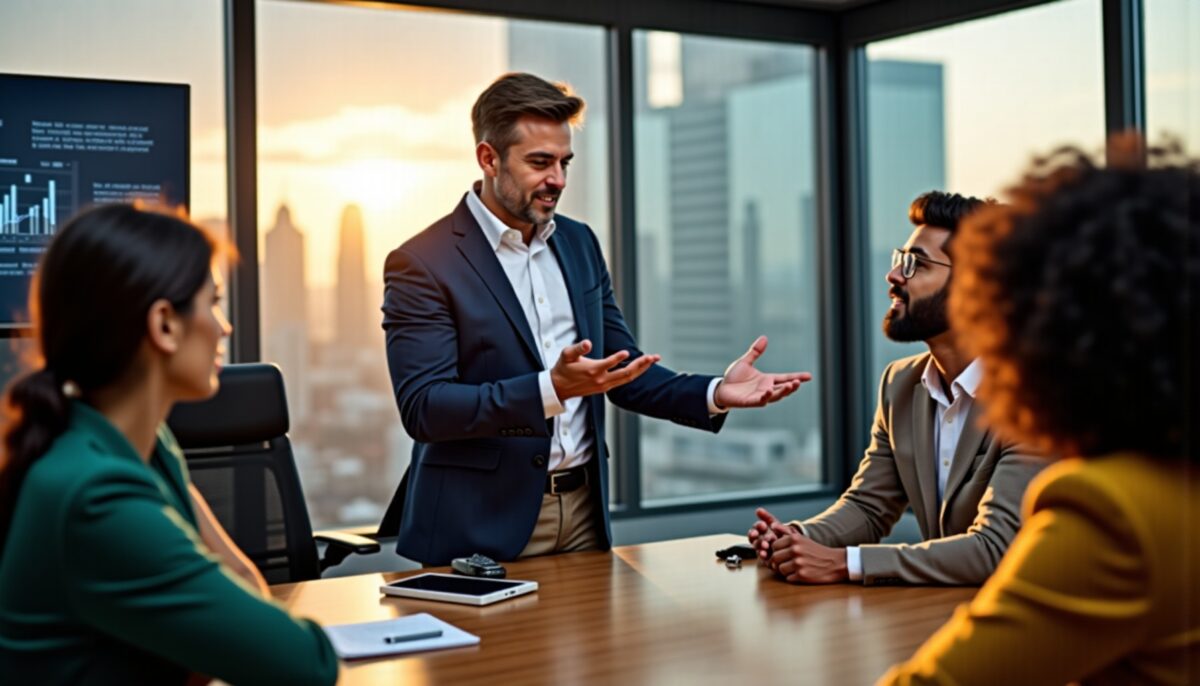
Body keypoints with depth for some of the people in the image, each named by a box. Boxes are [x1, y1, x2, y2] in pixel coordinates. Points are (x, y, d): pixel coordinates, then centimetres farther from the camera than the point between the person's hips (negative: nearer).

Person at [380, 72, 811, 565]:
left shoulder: (579, 243, 9)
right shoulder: (421, 263, -10)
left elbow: (622, 370, 12)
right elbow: (423, 407, -18)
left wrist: (715, 395, -5)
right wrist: (551, 389, -30)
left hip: (584, 515, 6)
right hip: (481, 529, -5)